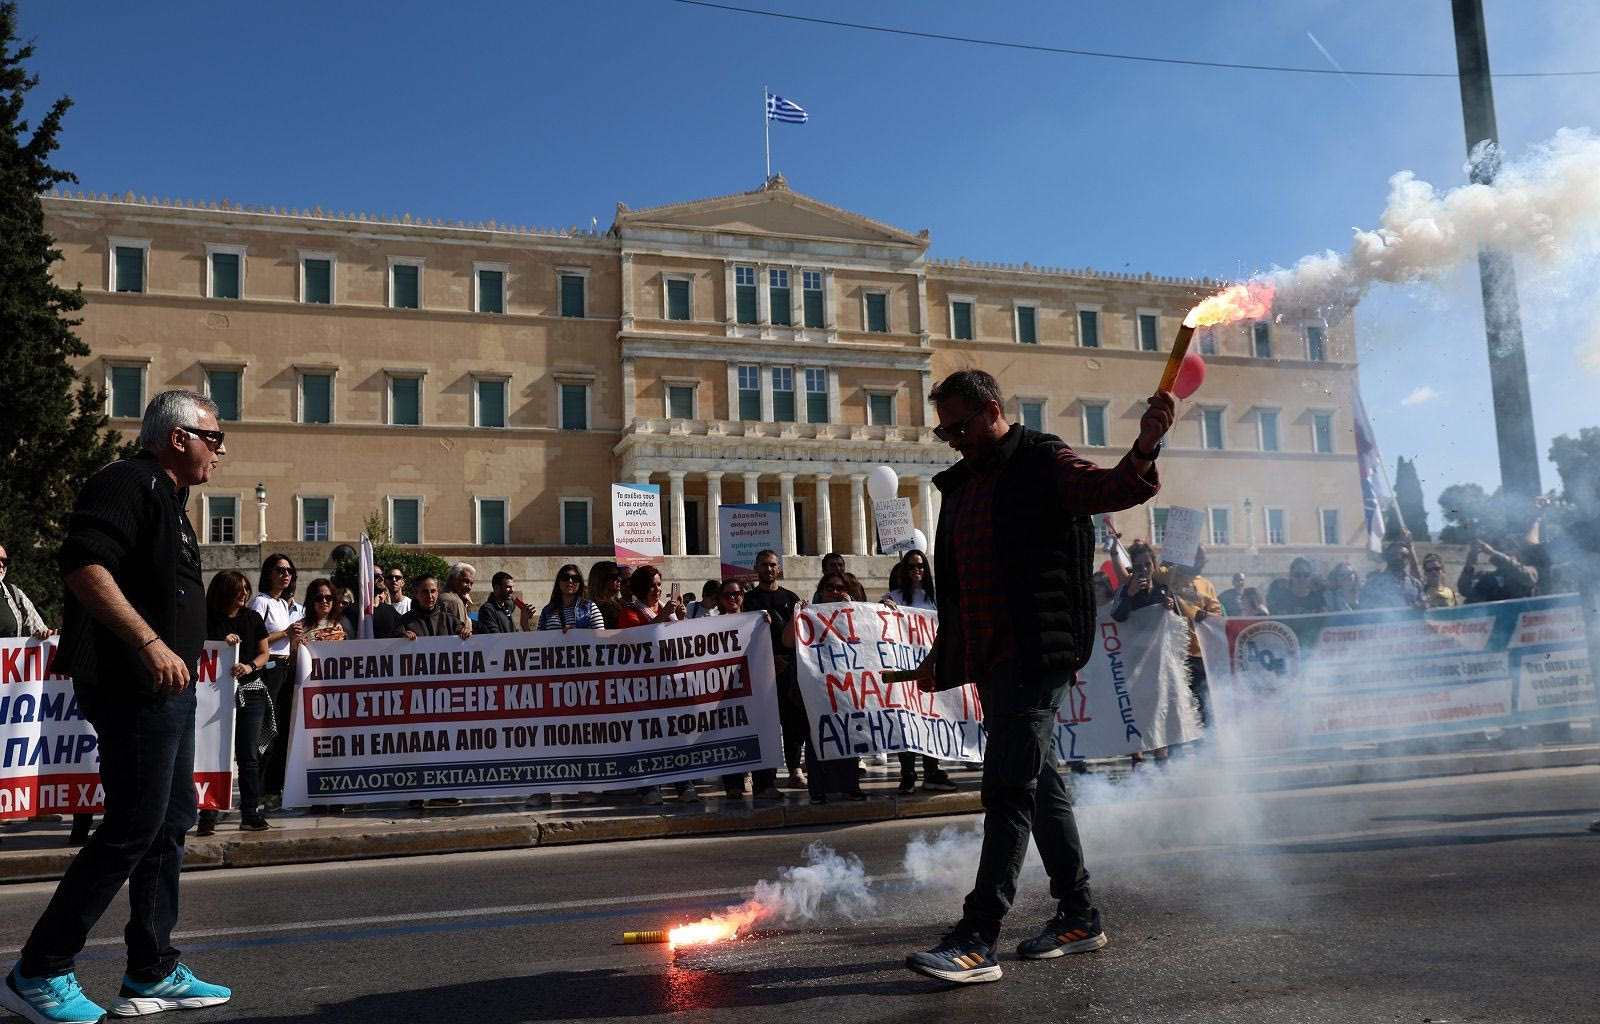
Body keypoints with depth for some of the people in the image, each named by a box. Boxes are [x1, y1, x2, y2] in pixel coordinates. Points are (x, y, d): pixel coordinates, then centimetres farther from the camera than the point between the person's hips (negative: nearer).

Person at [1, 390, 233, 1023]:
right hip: (136, 686, -11)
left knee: (170, 824, 11)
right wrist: (149, 643, -31)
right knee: (133, 828, -8)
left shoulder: (168, 498, 20)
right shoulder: (130, 483, -12)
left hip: (167, 688, 11)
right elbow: (81, 563, -26)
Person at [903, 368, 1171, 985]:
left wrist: (1144, 449, -36)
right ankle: (1079, 916, 23)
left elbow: (1112, 490, -17)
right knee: (1038, 784, 13)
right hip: (989, 656, 9)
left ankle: (977, 941, -13)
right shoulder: (960, 485, 20)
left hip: (1037, 651, -8)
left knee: (1009, 788, -12)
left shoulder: (1042, 462, -2)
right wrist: (942, 651, 24)